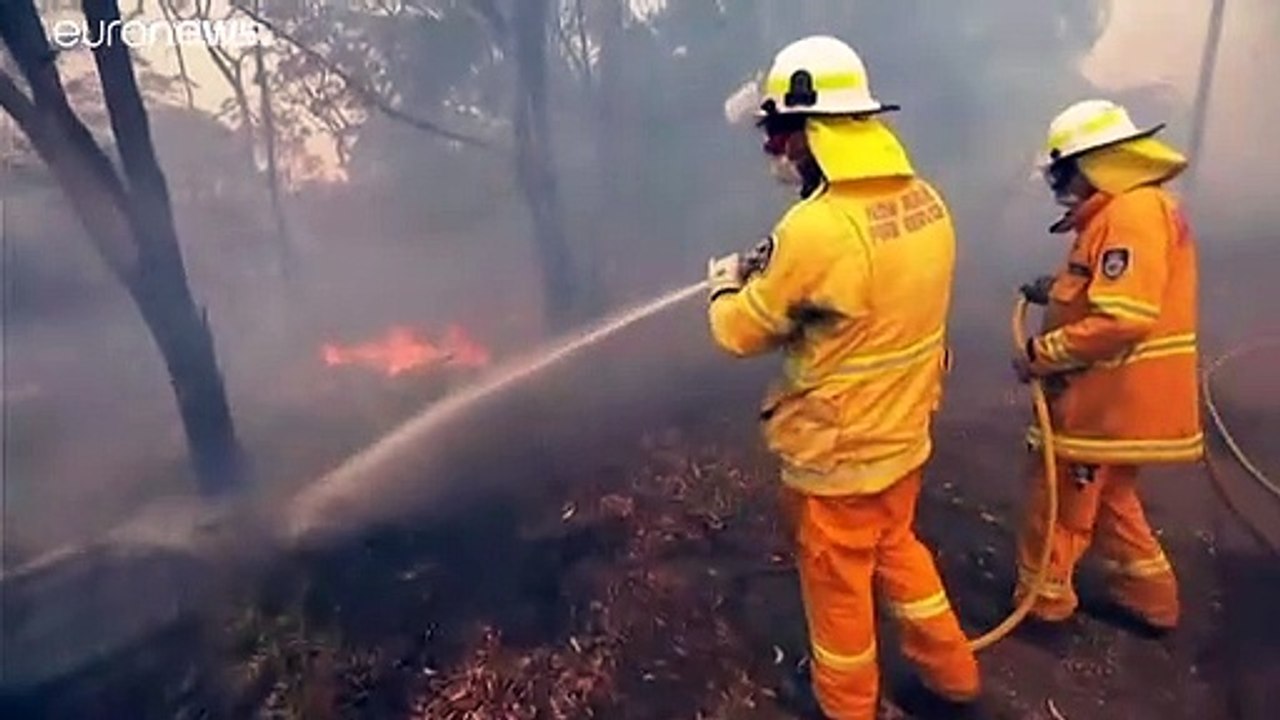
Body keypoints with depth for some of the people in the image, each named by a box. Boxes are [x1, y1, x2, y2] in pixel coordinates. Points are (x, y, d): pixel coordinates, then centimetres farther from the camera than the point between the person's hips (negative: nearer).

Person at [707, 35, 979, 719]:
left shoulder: (817, 228, -29)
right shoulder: (926, 201, -4)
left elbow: (740, 332, -15)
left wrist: (727, 283, 6)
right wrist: (781, 271, 11)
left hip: (838, 449, -7)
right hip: (905, 432, 7)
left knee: (836, 580, 16)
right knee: (896, 546, 29)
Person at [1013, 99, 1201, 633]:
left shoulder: (1132, 213, -21)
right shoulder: (1138, 207, 13)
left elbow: (1125, 319, -29)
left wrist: (1043, 353, -21)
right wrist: (1061, 291, 8)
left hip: (1110, 398, -10)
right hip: (1112, 396, 10)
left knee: (1063, 503, 5)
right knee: (1107, 497, 23)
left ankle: (1040, 599, 21)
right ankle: (1149, 596, 36)